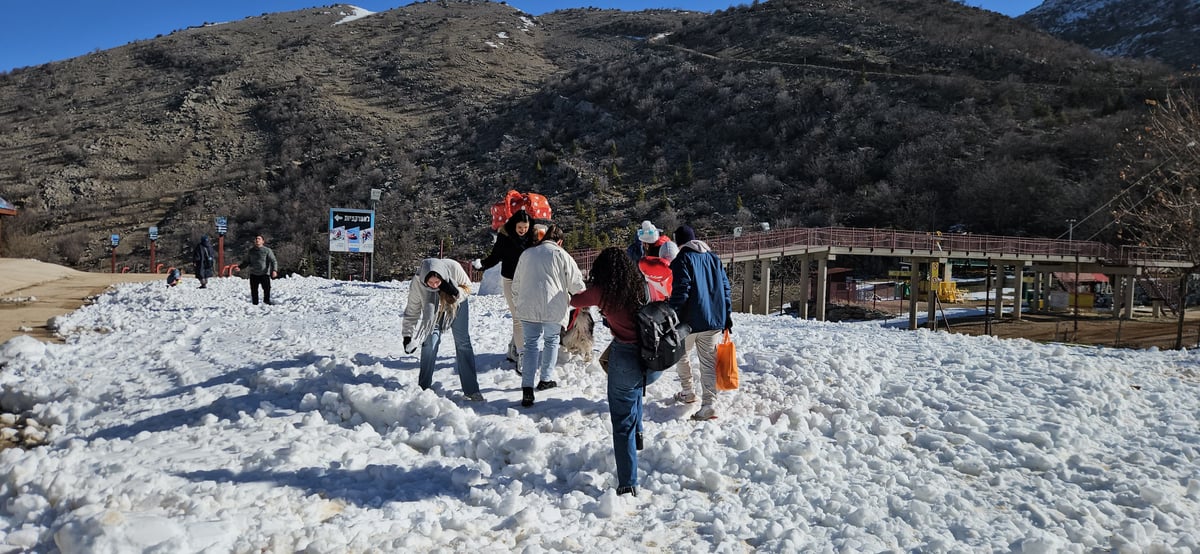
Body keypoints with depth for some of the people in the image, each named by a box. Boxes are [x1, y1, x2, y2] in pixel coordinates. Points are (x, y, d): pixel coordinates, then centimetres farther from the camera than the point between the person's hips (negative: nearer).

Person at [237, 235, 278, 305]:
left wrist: (274, 270, -23)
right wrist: (240, 267, -2)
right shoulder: (250, 251, 12)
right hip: (253, 274, 3)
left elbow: (273, 261, -6)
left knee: (267, 289, -14)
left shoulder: (267, 250, 1)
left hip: (264, 274, -3)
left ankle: (266, 302, 1)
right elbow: (246, 262, 18)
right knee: (254, 291, 3)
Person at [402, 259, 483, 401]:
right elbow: (412, 311, -20)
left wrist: (456, 293, -41)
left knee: (463, 343, -2)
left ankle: (471, 390, 2)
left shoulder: (453, 268, -38)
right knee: (430, 342, -10)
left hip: (457, 305, 0)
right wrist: (408, 335, -19)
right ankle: (423, 388, 4)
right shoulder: (417, 282, -34)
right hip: (433, 308, 0)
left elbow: (467, 287, -19)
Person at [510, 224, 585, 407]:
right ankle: (546, 379, 27)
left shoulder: (526, 254, 16)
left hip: (527, 307, 2)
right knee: (551, 340, 20)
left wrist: (516, 305, 32)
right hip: (553, 308, -2)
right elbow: (576, 283, 1)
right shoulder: (561, 255, 2)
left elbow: (516, 283, 21)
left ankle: (527, 388, -13)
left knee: (531, 344, 1)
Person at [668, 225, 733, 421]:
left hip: (690, 320, -5)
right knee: (708, 362, 4)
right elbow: (726, 287, 11)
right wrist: (727, 314, 16)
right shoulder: (714, 258, 12)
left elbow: (680, 291, -16)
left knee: (681, 354, 19)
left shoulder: (682, 260, -7)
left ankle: (688, 393, 26)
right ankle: (709, 405, -4)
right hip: (714, 320, 5)